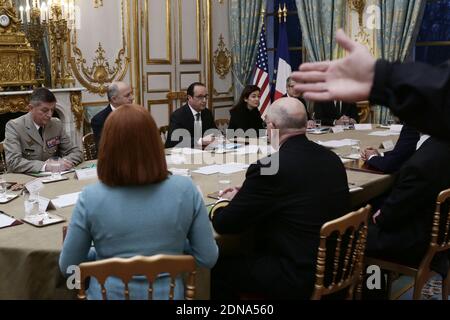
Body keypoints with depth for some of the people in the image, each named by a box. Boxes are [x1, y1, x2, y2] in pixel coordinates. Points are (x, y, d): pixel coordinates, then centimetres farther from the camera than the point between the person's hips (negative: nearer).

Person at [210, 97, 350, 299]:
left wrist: (221, 205, 10)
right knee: (248, 252, 25)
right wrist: (243, 197, 15)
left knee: (220, 265, 10)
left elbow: (224, 224, -12)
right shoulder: (332, 159, 1)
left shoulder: (269, 168, -21)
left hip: (297, 277, -8)